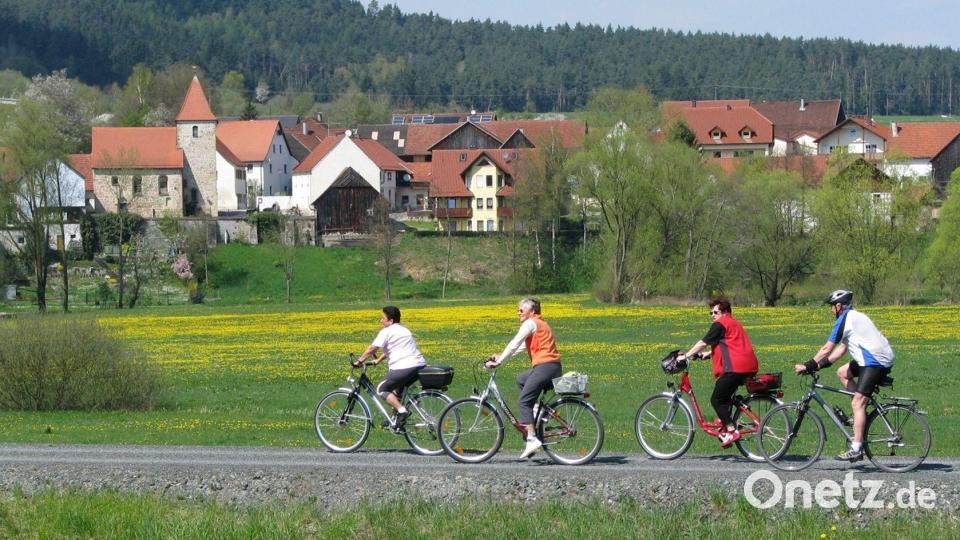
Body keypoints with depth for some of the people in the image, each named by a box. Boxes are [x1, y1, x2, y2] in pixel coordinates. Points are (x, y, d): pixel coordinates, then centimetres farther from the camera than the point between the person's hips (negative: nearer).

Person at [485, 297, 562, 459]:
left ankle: (532, 438, -20)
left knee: (524, 401, -8)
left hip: (545, 366, -10)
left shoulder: (530, 323, -5)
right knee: (521, 379, 29)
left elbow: (514, 344, -10)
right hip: (554, 367, 10)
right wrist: (500, 357, 20)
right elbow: (521, 346, 26)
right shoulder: (540, 323, 25)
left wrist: (498, 362, -6)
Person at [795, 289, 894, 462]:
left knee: (857, 402, -13)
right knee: (842, 373, 22)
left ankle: (856, 449, -19)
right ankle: (862, 414, 16)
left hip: (875, 362, -10)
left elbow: (827, 349, -7)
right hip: (883, 360, 10)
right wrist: (820, 364, 16)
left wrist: (808, 366, 0)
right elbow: (842, 349, 22)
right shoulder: (855, 317, 23)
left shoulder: (844, 320, -7)